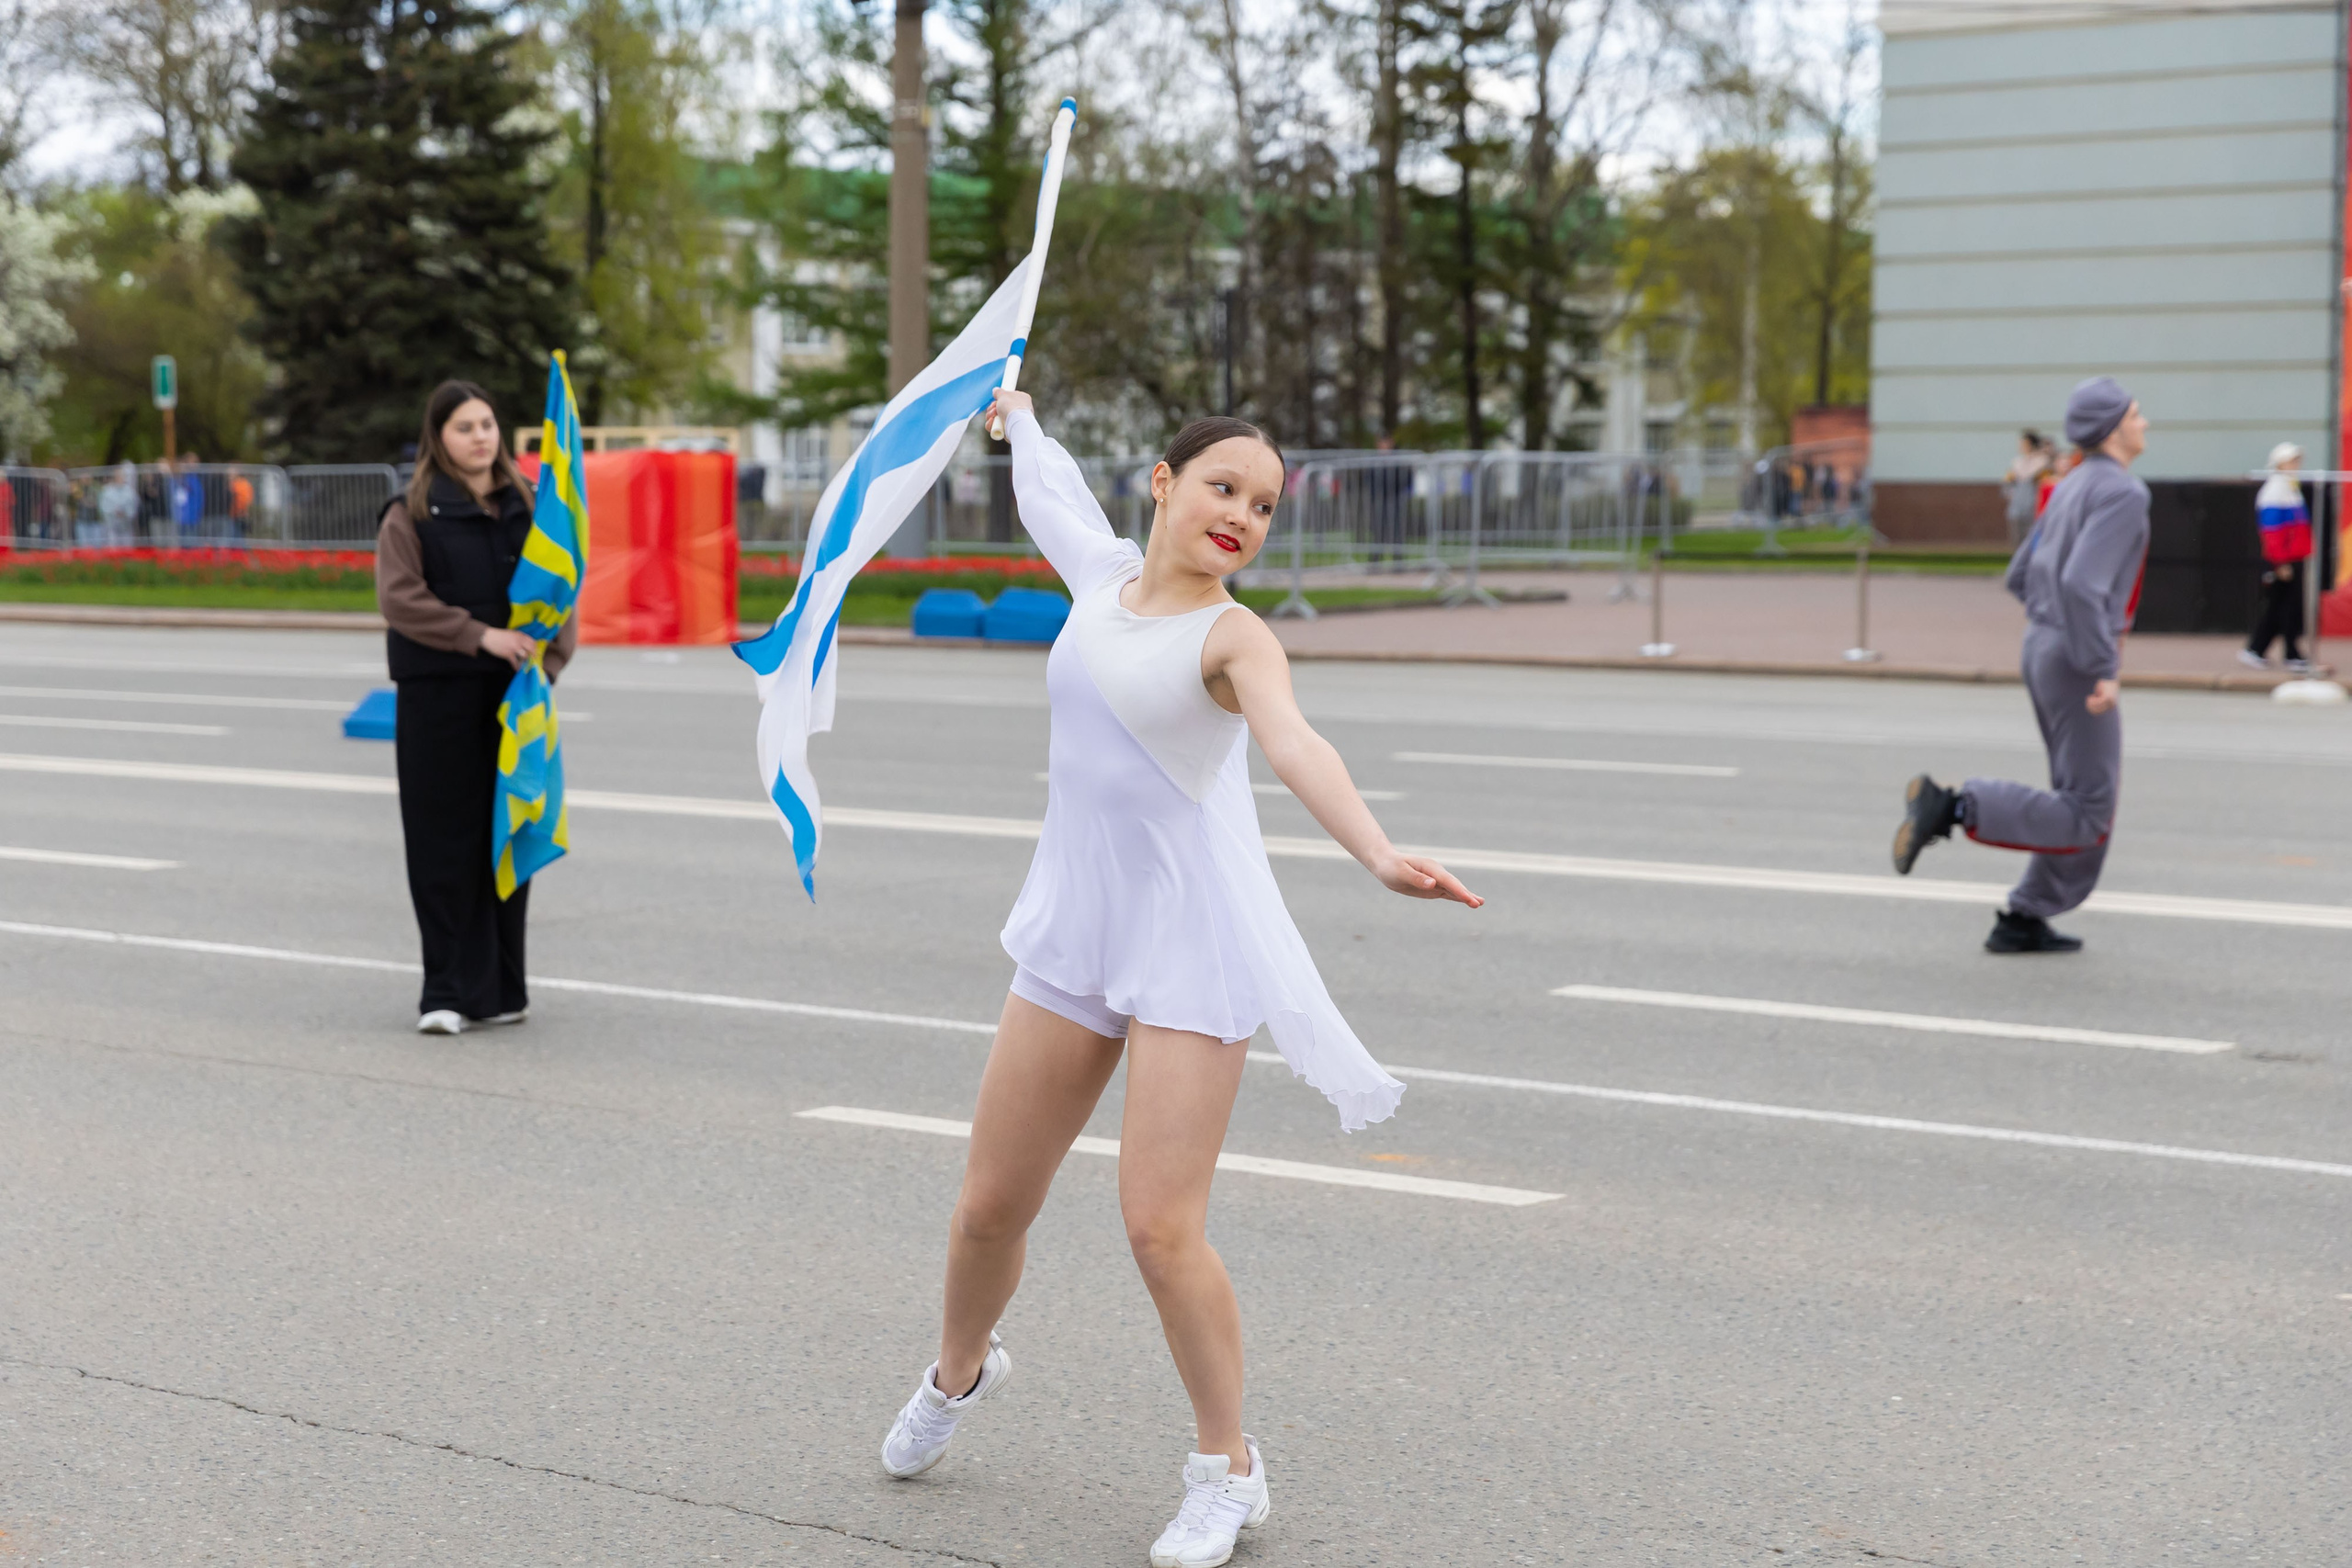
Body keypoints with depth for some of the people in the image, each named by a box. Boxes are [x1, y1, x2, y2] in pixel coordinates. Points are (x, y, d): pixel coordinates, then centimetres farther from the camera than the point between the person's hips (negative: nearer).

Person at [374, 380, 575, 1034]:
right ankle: (448, 992, 3)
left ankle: (501, 988, 16)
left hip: (514, 696, 3)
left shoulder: (527, 508, 12)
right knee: (446, 844, -2)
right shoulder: (411, 513, 1)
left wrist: (548, 663, -6)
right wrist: (481, 635, -19)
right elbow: (399, 598, -11)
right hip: (437, 696, -3)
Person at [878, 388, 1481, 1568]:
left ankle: (1228, 1470, 8)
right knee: (991, 1205, 12)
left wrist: (1377, 853, -50)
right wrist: (1018, 416, 52)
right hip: (1075, 937, 6)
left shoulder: (1232, 638, -11)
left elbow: (1295, 746, -32)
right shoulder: (1104, 576, 8)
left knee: (1161, 1228, -13)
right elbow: (1052, 496, 32)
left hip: (1191, 948, -6)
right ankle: (959, 1371, 43)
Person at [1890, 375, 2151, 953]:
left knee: (2088, 805, 16)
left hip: (2044, 649, 10)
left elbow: (2021, 578, 20)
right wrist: (2103, 670, -25)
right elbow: (2081, 584, -29)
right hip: (2078, 665, -10)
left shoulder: (2072, 488, 14)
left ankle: (2023, 923, 14)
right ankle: (1949, 808, -17)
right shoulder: (2123, 493, -16)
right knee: (2085, 821, -6)